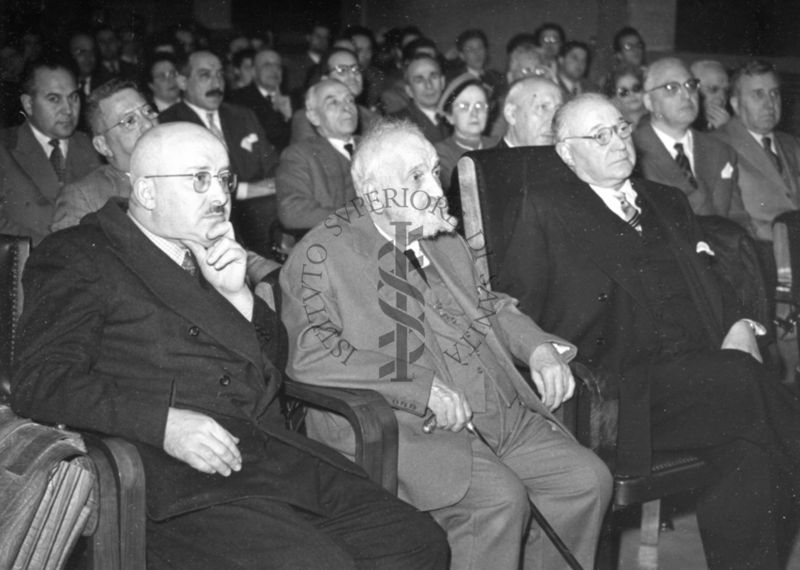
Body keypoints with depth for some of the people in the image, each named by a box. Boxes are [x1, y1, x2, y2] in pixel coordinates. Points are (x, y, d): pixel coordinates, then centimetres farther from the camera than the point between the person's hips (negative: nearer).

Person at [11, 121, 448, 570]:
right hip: (178, 481, -6)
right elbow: (40, 381, -11)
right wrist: (164, 423, -22)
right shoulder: (77, 257, 2)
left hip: (278, 460, 7)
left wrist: (237, 294, 3)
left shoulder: (213, 259, 23)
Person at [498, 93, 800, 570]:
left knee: (751, 452, -26)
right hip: (631, 385, -4)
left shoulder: (669, 203, 26)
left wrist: (740, 325, 3)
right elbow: (516, 309, 3)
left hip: (702, 367, 5)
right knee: (738, 377, -31)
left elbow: (712, 283, 24)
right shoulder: (545, 210, 9)